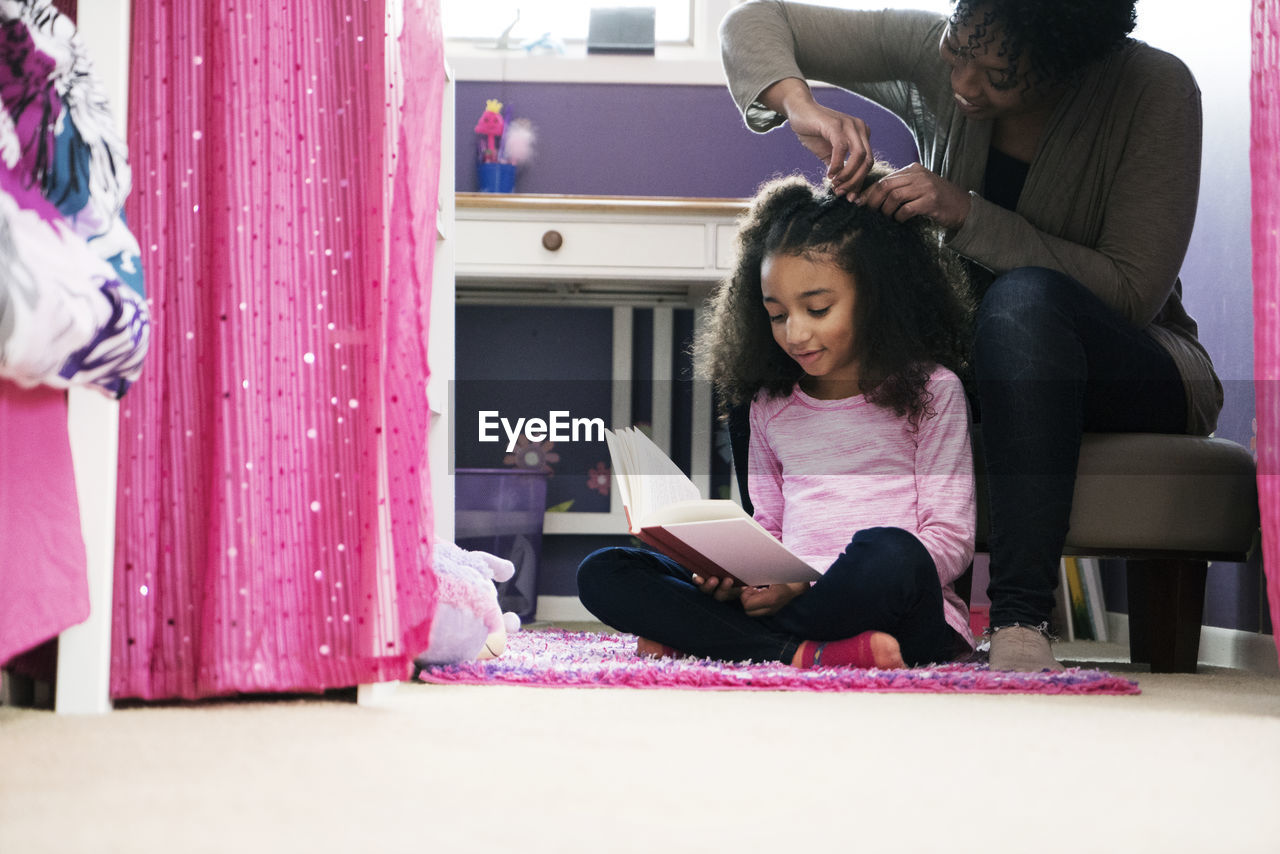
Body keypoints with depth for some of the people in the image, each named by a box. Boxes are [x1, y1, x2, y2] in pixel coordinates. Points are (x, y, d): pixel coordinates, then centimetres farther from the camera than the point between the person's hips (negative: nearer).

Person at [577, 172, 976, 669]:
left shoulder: (929, 389, 4)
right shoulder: (771, 404, 19)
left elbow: (951, 540, -3)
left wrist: (814, 586, -15)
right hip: (785, 601, 4)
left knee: (888, 554, -41)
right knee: (602, 574, -12)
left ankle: (698, 637, -20)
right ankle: (806, 655, -29)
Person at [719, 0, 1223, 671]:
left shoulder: (1157, 90, -20)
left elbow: (1132, 293, -23)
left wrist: (968, 215, -29)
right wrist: (799, 106, -25)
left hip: (1135, 373, -4)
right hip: (970, 355, 4)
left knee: (1023, 296, -39)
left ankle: (1019, 620, -45)